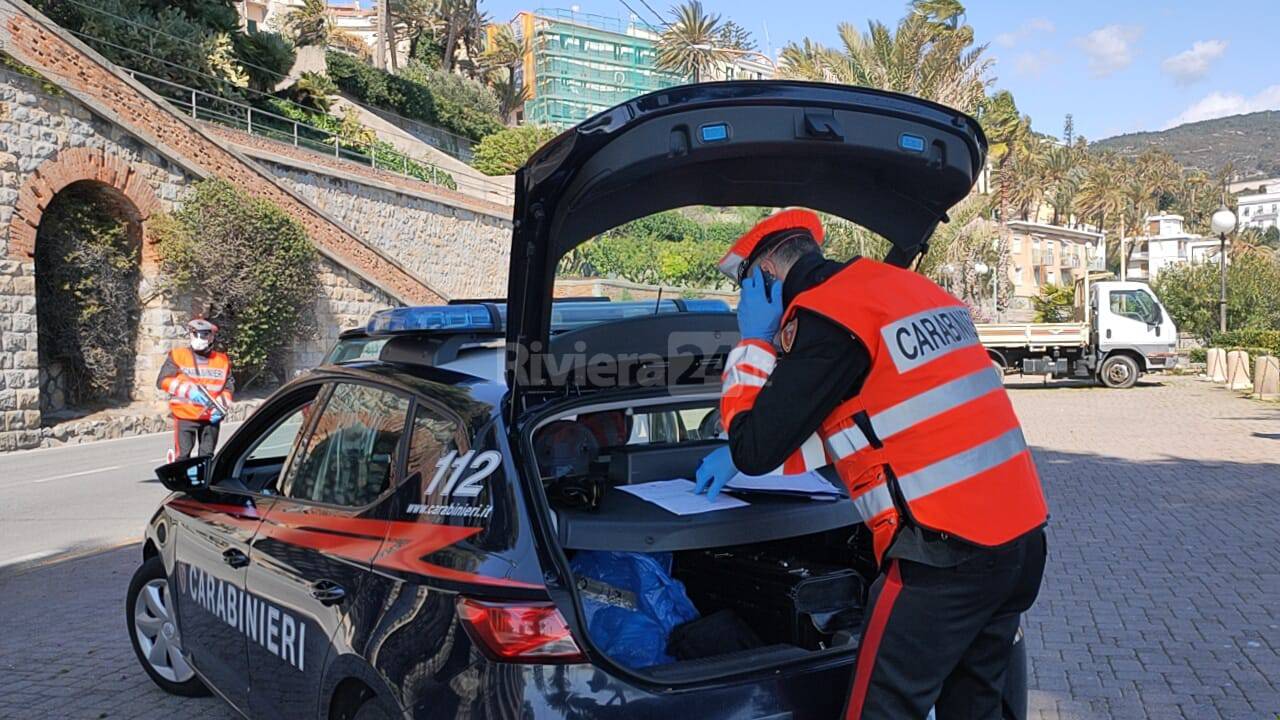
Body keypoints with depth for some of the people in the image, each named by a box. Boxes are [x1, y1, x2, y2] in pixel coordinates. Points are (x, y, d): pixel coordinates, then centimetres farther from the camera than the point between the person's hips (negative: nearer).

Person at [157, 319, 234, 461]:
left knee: (207, 456, 11)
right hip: (185, 416, -3)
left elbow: (229, 387, 9)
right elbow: (163, 381, -5)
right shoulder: (178, 356, 0)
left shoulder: (222, 361, 6)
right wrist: (188, 389, -20)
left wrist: (221, 407, -8)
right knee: (183, 456, -5)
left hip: (211, 418, 3)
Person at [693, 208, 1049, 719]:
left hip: (944, 554, -9)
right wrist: (741, 450, 33)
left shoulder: (824, 314, -12)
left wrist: (754, 343, 5)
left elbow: (756, 451, -8)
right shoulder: (907, 285, 17)